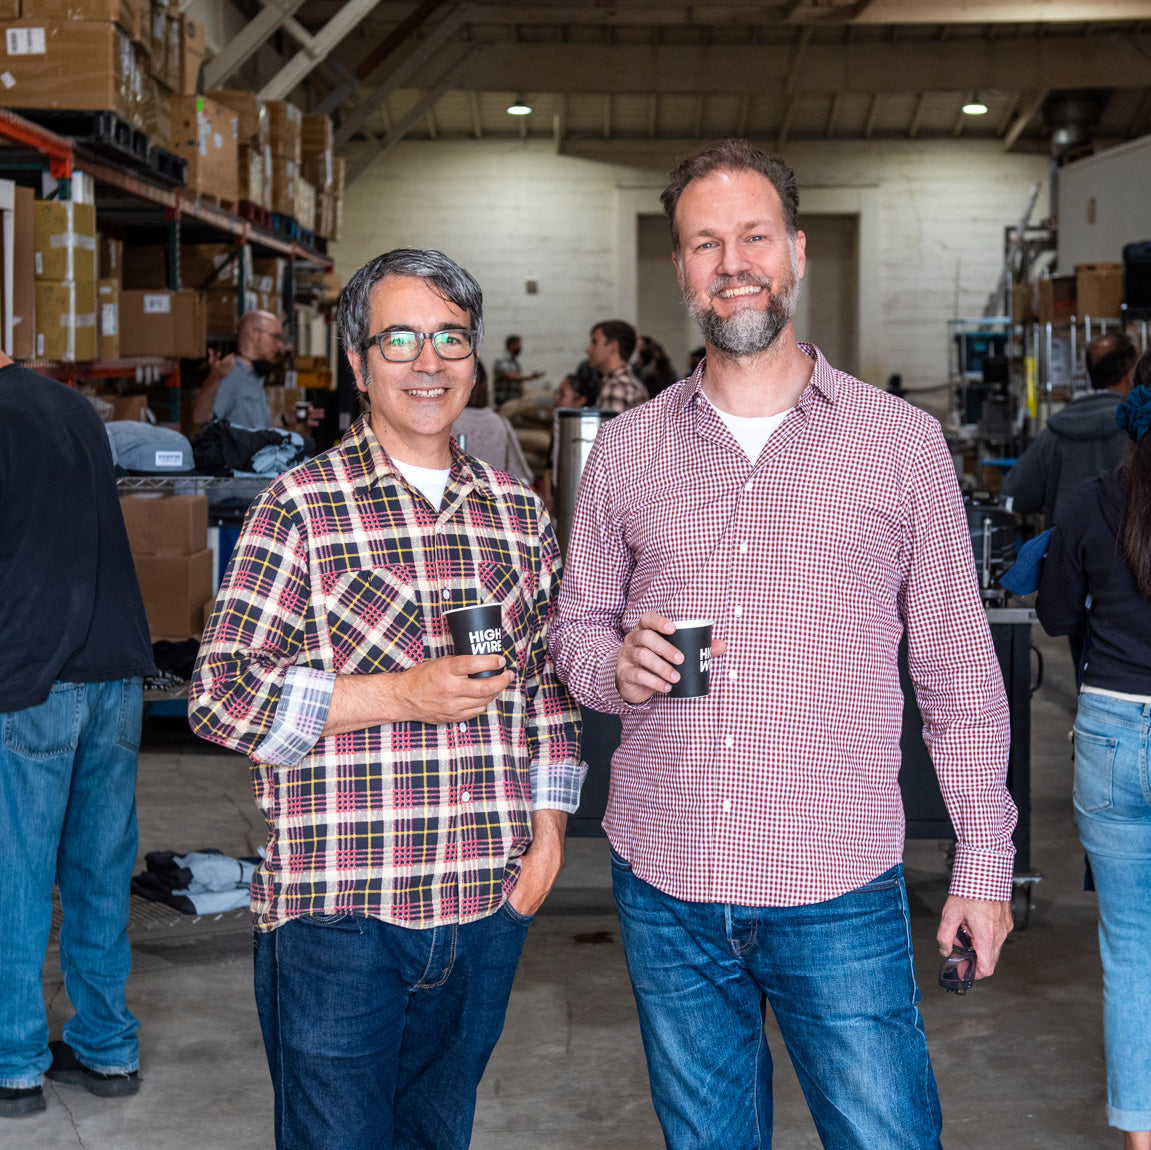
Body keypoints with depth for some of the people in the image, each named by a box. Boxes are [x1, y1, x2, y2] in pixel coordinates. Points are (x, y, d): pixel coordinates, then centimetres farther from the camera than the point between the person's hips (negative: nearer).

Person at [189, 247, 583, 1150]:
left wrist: (550, 823, 7)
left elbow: (549, 683, 17)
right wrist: (401, 695, -16)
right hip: (336, 912, -4)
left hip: (487, 906, 5)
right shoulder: (301, 506, -6)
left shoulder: (519, 512, 10)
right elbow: (220, 693, -10)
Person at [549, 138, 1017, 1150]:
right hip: (664, 886, 3)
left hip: (841, 893, -2)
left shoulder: (902, 442, 0)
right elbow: (576, 627, 15)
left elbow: (958, 672, 3)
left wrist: (985, 860, 1)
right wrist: (617, 667, -9)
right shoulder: (627, 447, 6)